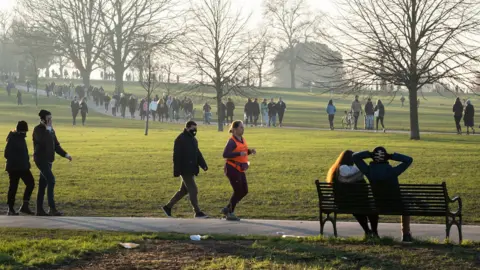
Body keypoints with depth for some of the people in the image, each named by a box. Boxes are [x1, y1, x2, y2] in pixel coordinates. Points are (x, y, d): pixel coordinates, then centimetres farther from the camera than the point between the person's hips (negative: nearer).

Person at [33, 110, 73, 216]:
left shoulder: (50, 130, 14)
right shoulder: (38, 130, -11)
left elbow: (56, 145, 20)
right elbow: (43, 141, -29)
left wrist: (65, 154, 10)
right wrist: (48, 129, -21)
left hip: (48, 160, 9)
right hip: (41, 160, -9)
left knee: (43, 184, 10)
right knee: (51, 180, -18)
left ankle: (40, 210, 14)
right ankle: (52, 209, -21)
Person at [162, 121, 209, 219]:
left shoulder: (193, 140, 16)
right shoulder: (180, 140, -12)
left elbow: (198, 154, 18)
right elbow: (177, 156, -16)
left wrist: (203, 165, 2)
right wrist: (177, 171, -20)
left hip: (191, 170, 9)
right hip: (185, 170, -9)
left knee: (183, 190, 14)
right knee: (193, 190, -8)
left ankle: (168, 207, 23)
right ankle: (198, 212, -4)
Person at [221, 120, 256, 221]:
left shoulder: (242, 139, 11)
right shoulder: (232, 141, -14)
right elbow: (225, 154, -23)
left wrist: (250, 151, 3)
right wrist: (239, 153, -29)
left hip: (240, 170, 9)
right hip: (232, 169, -9)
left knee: (244, 191, 9)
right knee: (238, 191, -4)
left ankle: (227, 209, 20)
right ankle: (230, 214, 10)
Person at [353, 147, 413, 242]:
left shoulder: (369, 171, -20)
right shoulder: (392, 171, -27)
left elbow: (355, 157, -7)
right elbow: (409, 160, -17)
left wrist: (369, 154, -19)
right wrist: (392, 156, -22)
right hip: (394, 205, -2)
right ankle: (406, 234, 35)